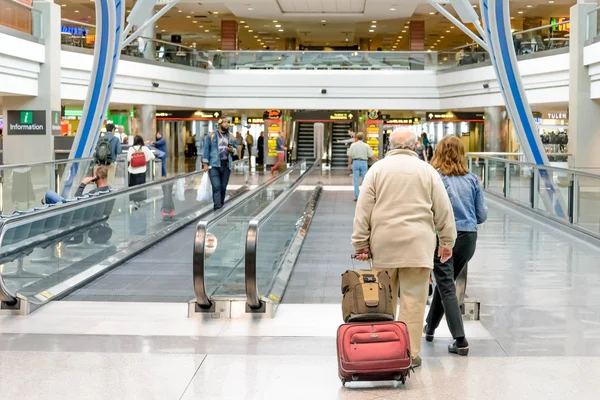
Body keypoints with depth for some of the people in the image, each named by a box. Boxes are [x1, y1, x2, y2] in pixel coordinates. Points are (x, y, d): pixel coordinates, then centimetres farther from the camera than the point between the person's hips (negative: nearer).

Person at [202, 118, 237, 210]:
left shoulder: (231, 137, 12)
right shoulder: (211, 136, 0)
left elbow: (236, 148, 17)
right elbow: (206, 149, 0)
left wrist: (232, 150, -7)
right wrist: (205, 163, -5)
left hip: (226, 165, 4)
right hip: (214, 165, -4)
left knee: (223, 187, 8)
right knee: (216, 187, -14)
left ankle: (221, 206, 19)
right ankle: (217, 208, -17)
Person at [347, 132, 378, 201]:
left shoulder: (353, 145, -1)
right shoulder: (366, 146, -4)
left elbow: (350, 156, 0)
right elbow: (372, 156, -2)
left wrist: (349, 164, 12)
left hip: (355, 162, 1)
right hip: (364, 162, -1)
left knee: (356, 181, 4)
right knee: (365, 180, 7)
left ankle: (357, 196, 3)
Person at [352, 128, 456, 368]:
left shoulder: (377, 169, 6)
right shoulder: (427, 170, 6)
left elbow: (363, 210, 2)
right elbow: (443, 210, 6)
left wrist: (361, 244, 6)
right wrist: (447, 242, 14)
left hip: (383, 244, 1)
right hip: (417, 244, -1)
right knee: (413, 299, 0)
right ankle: (410, 353, 0)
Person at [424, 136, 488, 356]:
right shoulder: (472, 180, 3)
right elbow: (482, 215, 6)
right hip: (468, 238, 5)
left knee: (447, 288, 2)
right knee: (446, 283, 21)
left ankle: (460, 340, -6)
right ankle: (430, 328, 37)